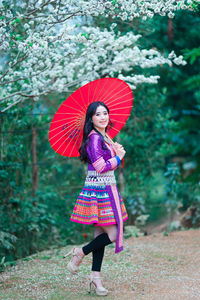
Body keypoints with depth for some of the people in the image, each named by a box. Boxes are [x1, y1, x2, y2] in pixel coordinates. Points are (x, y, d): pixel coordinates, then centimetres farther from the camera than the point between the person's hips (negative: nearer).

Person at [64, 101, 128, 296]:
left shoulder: (104, 137, 16)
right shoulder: (94, 138, -14)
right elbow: (101, 166, -20)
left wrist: (116, 152, 6)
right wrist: (118, 157, -6)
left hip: (106, 189, 10)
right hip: (99, 191, -10)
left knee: (101, 233, 9)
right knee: (113, 234, -11)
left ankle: (95, 276, 15)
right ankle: (80, 253, 6)